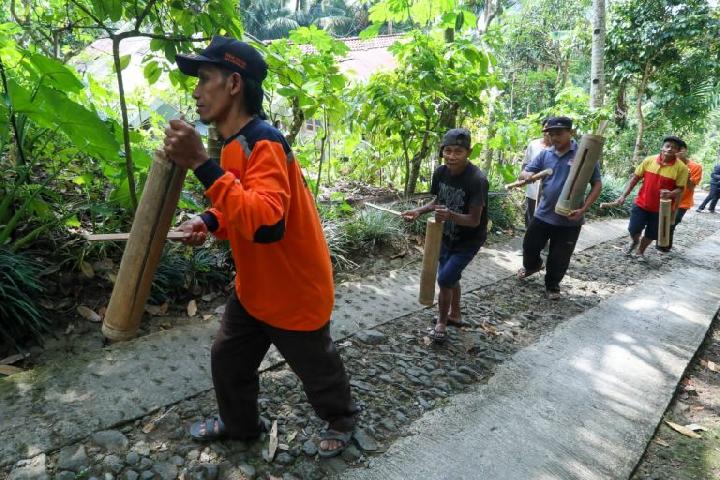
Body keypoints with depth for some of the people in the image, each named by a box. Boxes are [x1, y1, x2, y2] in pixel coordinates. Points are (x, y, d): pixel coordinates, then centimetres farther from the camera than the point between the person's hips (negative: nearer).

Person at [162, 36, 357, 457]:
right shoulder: (236, 144, 4)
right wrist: (211, 222, -2)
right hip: (253, 289, 9)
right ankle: (240, 424, 48)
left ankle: (342, 420, 44)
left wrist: (202, 164, -40)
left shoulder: (263, 143, -27)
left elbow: (266, 223, -41)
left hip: (295, 292, -9)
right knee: (228, 360, 22)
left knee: (317, 369, 15)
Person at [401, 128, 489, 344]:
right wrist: (419, 211, -11)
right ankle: (455, 314, 43)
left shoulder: (477, 180, -30)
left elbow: (474, 220, -30)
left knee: (444, 278, -10)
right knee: (451, 277, 19)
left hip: (469, 240, -6)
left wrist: (450, 215, -47)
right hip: (447, 236, 6)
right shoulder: (440, 172, -11)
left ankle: (441, 322, 14)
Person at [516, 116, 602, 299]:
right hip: (543, 214, 3)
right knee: (529, 245, 17)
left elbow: (597, 184, -7)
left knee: (560, 258, 9)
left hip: (569, 220, -3)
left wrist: (583, 209, -18)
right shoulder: (545, 154, 1)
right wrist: (527, 175, -22)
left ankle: (552, 285, 34)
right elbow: (524, 173, 4)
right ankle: (532, 265, 50)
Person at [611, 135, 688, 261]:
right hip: (641, 204, 1)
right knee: (634, 230, 3)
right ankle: (634, 241, 39)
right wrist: (624, 196, -5)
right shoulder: (649, 160, -6)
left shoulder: (681, 168, -11)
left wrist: (670, 194, -32)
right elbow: (635, 178, 1)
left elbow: (680, 189, -9)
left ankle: (640, 252, 38)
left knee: (651, 235, 11)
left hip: (661, 208, -1)